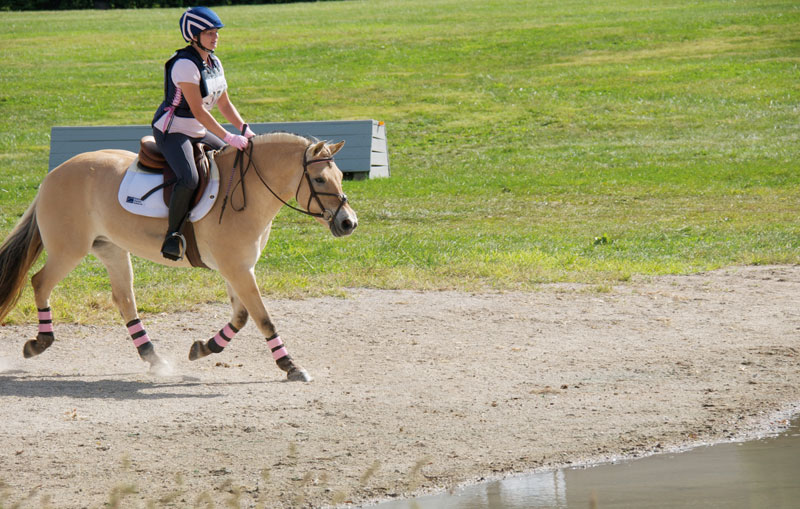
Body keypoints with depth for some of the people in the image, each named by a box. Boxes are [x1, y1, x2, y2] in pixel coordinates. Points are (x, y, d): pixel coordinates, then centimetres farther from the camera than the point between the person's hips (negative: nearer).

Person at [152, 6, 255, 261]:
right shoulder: (185, 65, -21)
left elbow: (224, 104, 13)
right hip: (172, 131, -10)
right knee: (189, 178, -31)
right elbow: (198, 110, -24)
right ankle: (173, 234, -19)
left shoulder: (214, 63, 7)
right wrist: (229, 137, -25)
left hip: (198, 133, 10)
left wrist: (245, 130, -2)